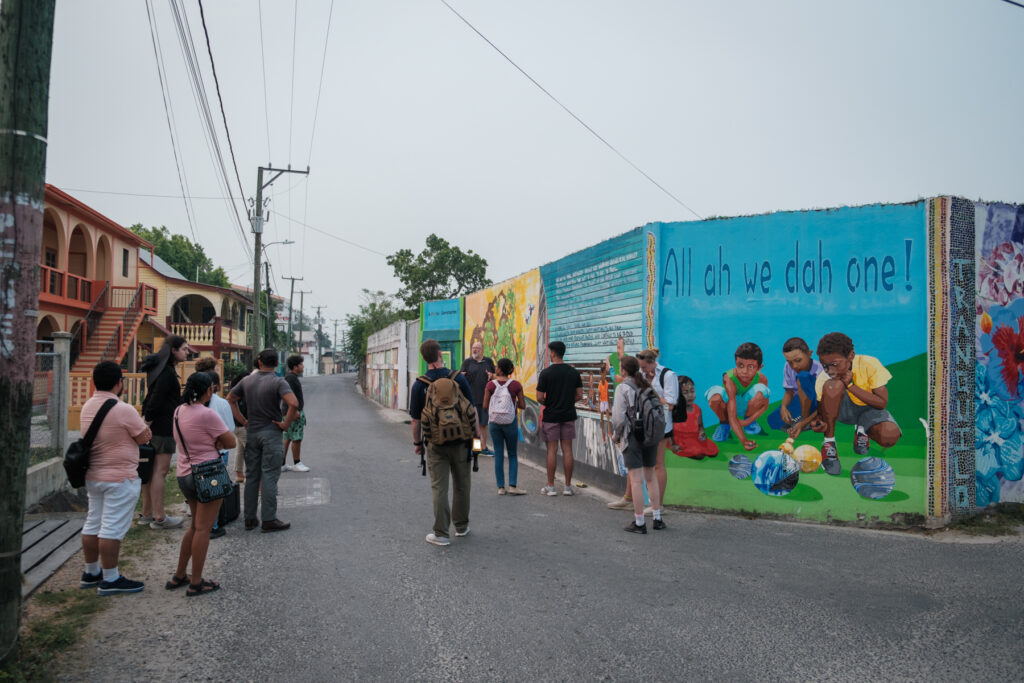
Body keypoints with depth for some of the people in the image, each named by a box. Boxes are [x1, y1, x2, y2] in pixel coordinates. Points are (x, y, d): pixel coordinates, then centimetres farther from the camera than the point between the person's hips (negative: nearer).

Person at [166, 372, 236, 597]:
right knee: (203, 529, -1)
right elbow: (231, 442, -12)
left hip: (185, 475, 8)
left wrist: (211, 443, 3)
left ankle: (179, 576, 26)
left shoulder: (179, 411, 7)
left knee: (196, 526, 20)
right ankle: (196, 583, 5)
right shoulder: (207, 414, -18)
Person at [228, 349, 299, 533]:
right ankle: (268, 520, 1)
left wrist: (243, 421, 11)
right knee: (269, 477, -1)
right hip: (271, 433, -5)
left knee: (251, 476, 12)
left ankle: (249, 518, 18)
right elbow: (294, 403, -26)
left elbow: (230, 399, 15)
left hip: (251, 433, 5)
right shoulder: (278, 382, -12)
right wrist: (286, 424, -13)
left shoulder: (247, 381, 5)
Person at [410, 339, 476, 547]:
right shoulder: (459, 378, -7)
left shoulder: (419, 385, -7)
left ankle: (441, 533, 5)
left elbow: (415, 419, -3)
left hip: (435, 443, -1)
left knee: (439, 488, 5)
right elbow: (471, 410, -3)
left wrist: (417, 442, 9)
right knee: (461, 485, 15)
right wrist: (475, 434, 8)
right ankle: (461, 526, 28)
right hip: (460, 441, 1)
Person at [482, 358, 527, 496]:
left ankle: (500, 487, 8)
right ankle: (512, 486, 0)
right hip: (511, 422, -1)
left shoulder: (491, 384, -7)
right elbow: (523, 405, -2)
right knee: (513, 455, 10)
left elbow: (485, 406, -4)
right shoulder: (516, 385, -8)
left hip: (495, 422, 1)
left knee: (498, 455, 8)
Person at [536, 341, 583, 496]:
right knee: (567, 450, 7)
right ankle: (568, 487, 11)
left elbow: (539, 398, -11)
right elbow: (579, 395, 4)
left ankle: (550, 487, 8)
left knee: (552, 450, 2)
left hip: (551, 416, -3)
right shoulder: (574, 372, 2)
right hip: (569, 415, 4)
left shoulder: (546, 373, -11)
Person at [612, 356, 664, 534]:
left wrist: (616, 434, 0)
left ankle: (639, 523, 4)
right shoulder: (648, 386, 5)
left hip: (632, 437, -6)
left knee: (636, 479, -1)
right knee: (650, 476, 17)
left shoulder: (623, 388, -11)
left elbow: (619, 417, -16)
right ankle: (657, 518, 20)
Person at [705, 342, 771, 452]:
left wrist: (747, 422, -16)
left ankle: (747, 419, 2)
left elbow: (764, 405, -6)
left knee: (761, 390, -29)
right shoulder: (730, 379, -33)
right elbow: (732, 416, -37)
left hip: (745, 406, 3)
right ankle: (724, 423, -3)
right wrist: (743, 440, -46)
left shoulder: (762, 379, -22)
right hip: (728, 406, -2)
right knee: (715, 395, -37)